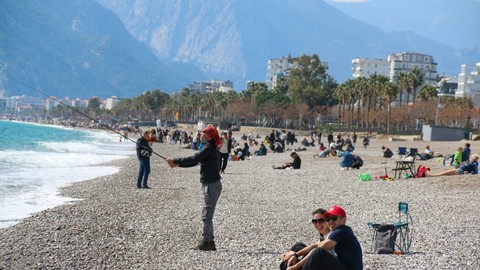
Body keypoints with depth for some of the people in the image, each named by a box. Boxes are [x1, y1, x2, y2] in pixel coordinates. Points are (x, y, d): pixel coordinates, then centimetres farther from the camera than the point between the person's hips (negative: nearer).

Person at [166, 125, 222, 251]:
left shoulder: (209, 149, -15)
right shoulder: (210, 149, 15)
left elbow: (193, 159, -22)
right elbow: (194, 161, 19)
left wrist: (175, 161, -15)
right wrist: (178, 164, 11)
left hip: (212, 185, -10)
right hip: (210, 185, 10)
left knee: (207, 215, -5)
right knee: (207, 215, 14)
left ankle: (207, 242, -2)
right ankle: (210, 241, 18)